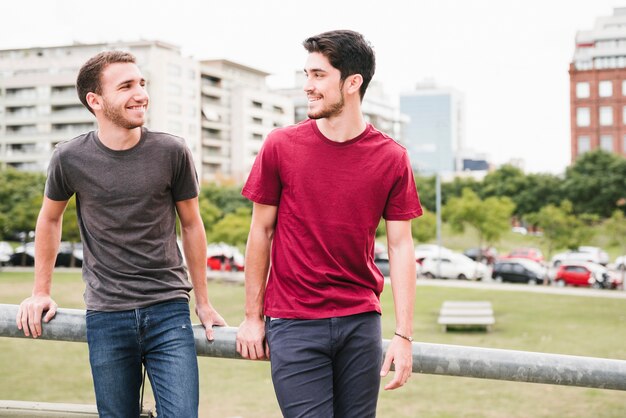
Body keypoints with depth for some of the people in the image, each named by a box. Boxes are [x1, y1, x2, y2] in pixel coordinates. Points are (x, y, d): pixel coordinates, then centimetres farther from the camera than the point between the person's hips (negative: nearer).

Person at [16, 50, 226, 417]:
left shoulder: (172, 152, -4)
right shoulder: (70, 159, -3)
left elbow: (191, 225, 7)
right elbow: (50, 219, 15)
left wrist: (203, 303, 11)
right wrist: (41, 292, 16)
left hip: (168, 309, 0)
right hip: (106, 316, 1)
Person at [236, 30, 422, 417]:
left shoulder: (392, 158, -1)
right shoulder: (281, 146, -3)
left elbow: (400, 247, 0)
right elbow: (261, 231, 4)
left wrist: (404, 335, -5)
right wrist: (253, 316, 5)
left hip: (361, 322, 2)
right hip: (294, 324, -1)